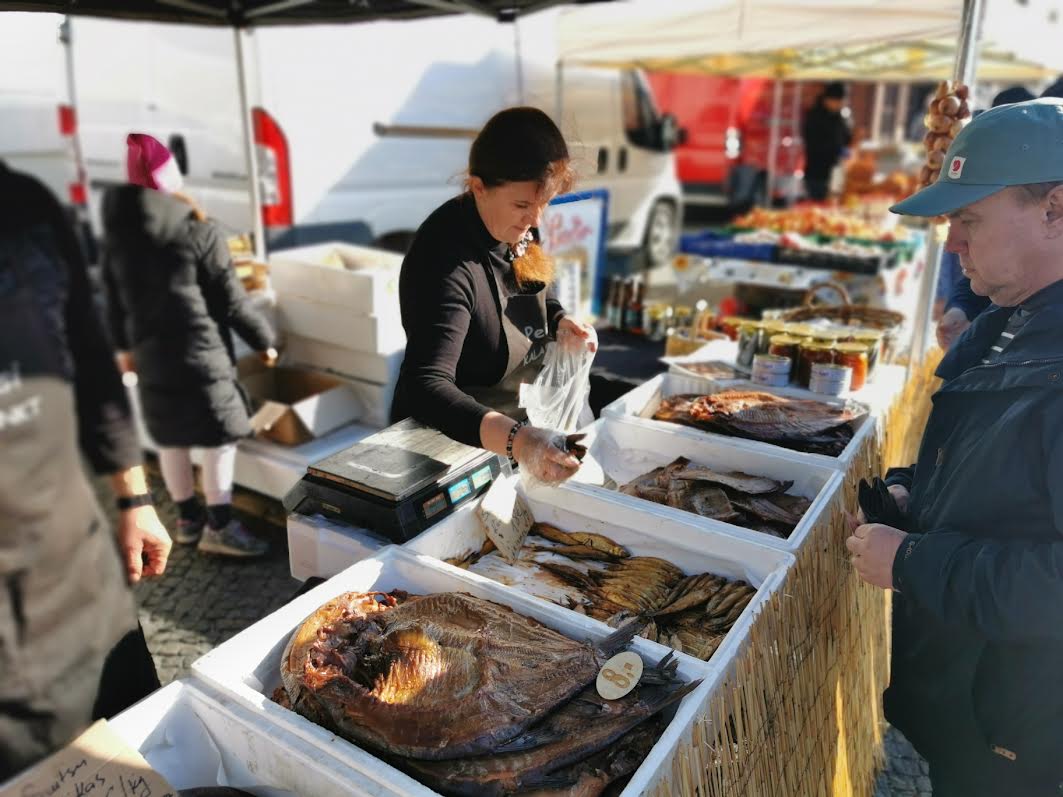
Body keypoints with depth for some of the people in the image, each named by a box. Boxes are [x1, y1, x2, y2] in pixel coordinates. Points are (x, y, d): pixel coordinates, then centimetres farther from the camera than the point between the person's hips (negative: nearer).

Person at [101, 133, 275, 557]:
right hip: (200, 352, -7)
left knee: (170, 435, 16)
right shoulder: (198, 231, -13)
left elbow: (114, 296, 14)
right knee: (220, 433, 2)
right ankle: (219, 526, 6)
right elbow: (231, 300, -10)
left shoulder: (116, 232, 6)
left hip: (149, 353, 7)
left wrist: (124, 344, 27)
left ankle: (187, 518, 29)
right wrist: (264, 340, 1)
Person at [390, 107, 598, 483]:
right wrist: (515, 441, -51)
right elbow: (426, 388, -37)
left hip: (517, 421, 7)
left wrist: (560, 322, -4)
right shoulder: (446, 263, -28)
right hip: (455, 437, -7)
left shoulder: (515, 228, -3)